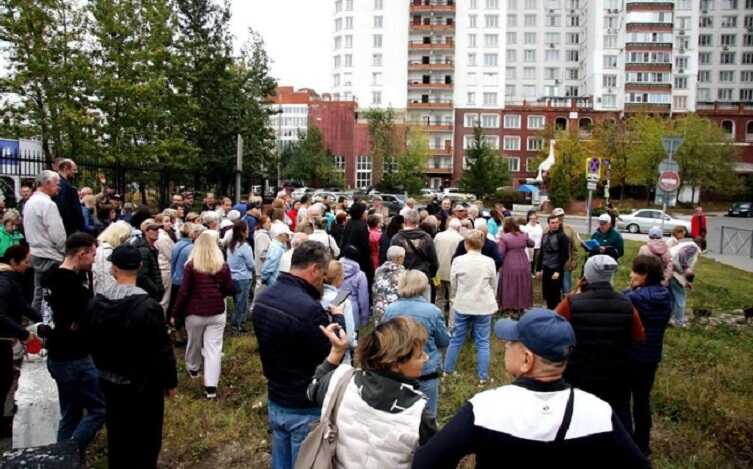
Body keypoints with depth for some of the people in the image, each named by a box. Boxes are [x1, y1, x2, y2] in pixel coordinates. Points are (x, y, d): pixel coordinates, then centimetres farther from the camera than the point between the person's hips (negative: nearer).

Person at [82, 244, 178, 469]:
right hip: (144, 384, -5)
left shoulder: (96, 303, -7)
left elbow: (90, 341, 8)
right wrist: (170, 381, -6)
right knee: (145, 439, 12)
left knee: (117, 436, 22)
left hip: (110, 381, 5)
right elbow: (162, 349, -19)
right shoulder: (148, 306, -24)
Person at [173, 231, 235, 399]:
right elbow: (230, 290, 3)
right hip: (217, 313, 0)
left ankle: (192, 369, 47)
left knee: (194, 343, 22)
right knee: (213, 349, 0)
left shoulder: (191, 266, -8)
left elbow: (183, 293, -7)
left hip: (195, 313, 0)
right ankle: (211, 387, -5)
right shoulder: (223, 266, -3)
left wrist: (176, 315, 2)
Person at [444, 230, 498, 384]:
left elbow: (453, 284, 3)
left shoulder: (458, 260, -8)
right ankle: (483, 376, 12)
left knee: (456, 339, 14)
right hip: (484, 306, 0)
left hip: (462, 305, 1)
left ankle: (447, 369, 25)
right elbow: (493, 285, 6)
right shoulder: (489, 262, -7)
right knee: (482, 342, 8)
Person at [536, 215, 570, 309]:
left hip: (556, 271, -6)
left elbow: (565, 255, -11)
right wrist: (538, 269, 13)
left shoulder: (562, 237, -6)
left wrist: (558, 271, -16)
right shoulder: (545, 236, 12)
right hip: (546, 270, 6)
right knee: (546, 294, 10)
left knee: (555, 296, -1)